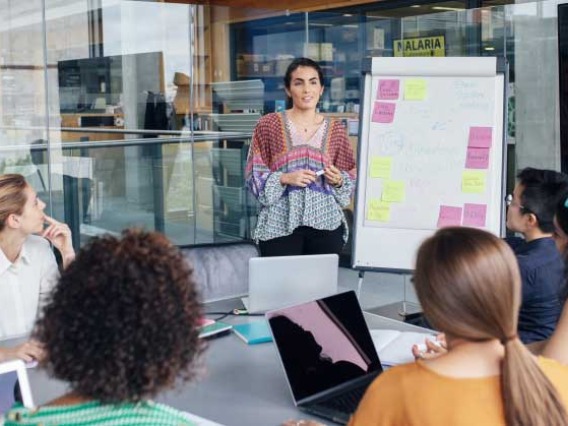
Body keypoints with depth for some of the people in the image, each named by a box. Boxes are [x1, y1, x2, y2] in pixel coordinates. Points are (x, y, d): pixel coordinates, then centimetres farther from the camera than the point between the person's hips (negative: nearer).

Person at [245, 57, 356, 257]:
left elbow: (351, 178, 14)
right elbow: (254, 175, 0)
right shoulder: (268, 125, 2)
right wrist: (284, 179, -14)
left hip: (326, 225, 2)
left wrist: (338, 180, -7)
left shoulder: (336, 130, 8)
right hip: (280, 226, -2)